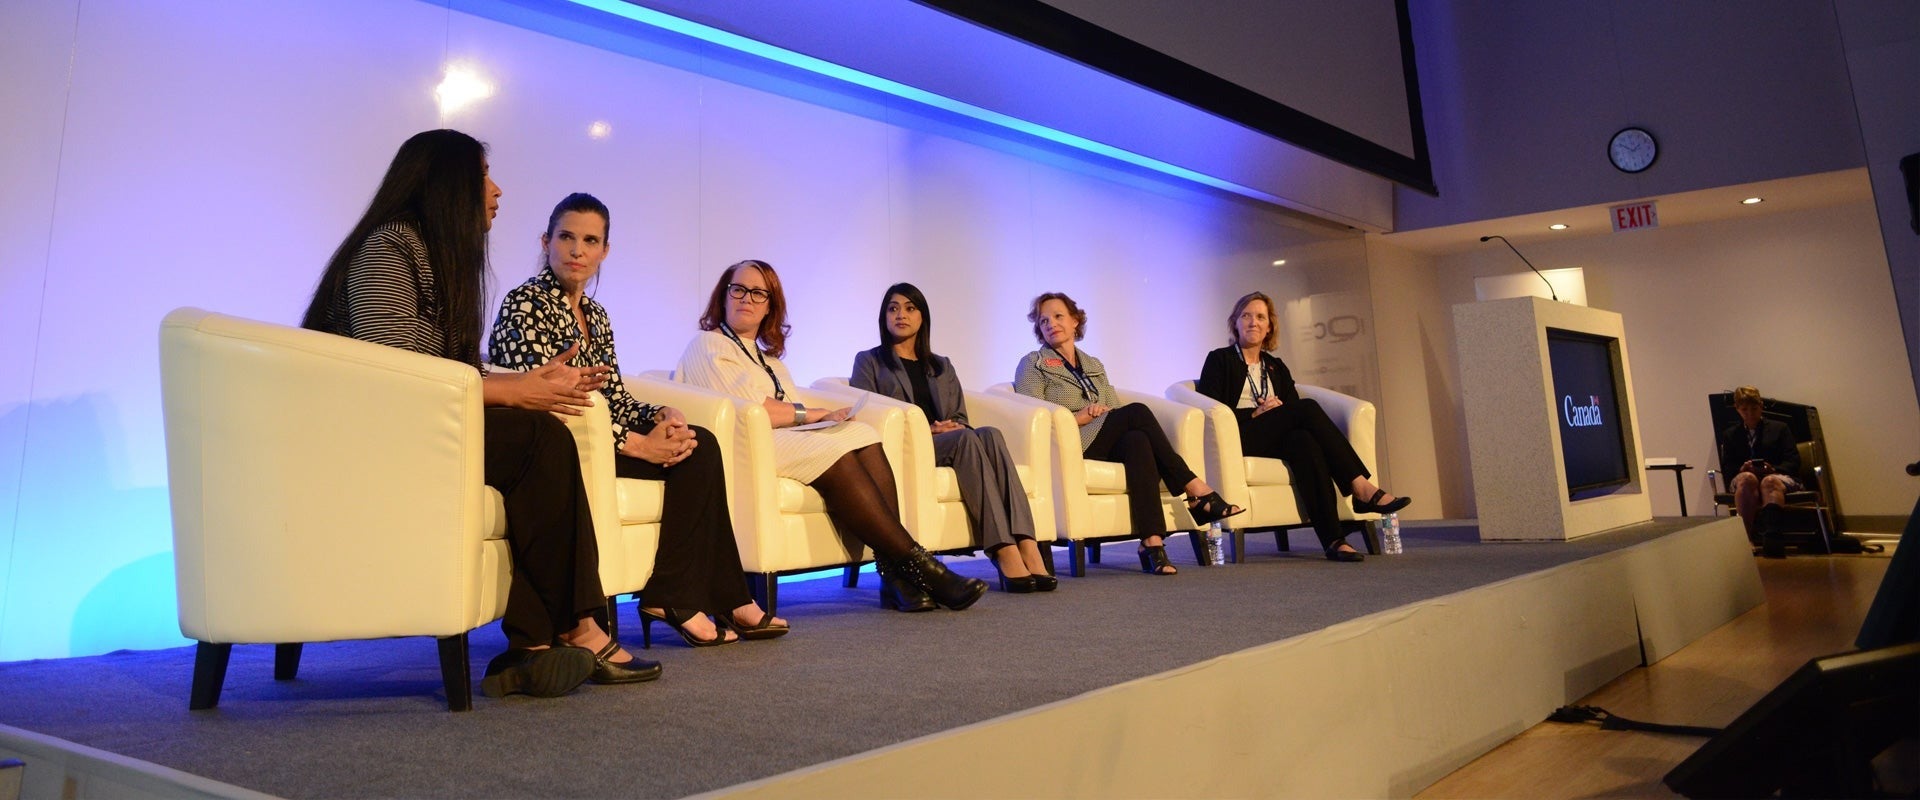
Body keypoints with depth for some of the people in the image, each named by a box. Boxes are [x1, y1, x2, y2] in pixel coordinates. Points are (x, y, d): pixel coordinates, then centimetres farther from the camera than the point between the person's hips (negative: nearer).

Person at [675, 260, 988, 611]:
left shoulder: (768, 355, 31)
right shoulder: (708, 347, 7)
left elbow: (786, 412, 15)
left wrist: (821, 416, -8)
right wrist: (813, 414, -5)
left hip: (786, 439, 7)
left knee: (861, 435, -22)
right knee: (834, 452, -31)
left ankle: (897, 578, -33)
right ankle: (915, 565, -31)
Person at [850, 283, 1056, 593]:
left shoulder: (942, 367, 29)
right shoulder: (869, 361, 15)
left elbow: (960, 417, 21)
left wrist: (954, 426, -5)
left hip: (949, 441, 4)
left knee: (989, 434, -31)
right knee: (967, 439, -34)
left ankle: (1026, 546, -45)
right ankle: (1006, 555, -45)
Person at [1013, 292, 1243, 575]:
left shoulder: (1094, 366, 26)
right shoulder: (1033, 364, 9)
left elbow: (1117, 410, 17)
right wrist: (1080, 417, -15)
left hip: (1104, 444, 5)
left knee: (1136, 440, -33)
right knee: (1136, 411, -27)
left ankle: (1152, 543, -43)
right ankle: (1196, 491, -27)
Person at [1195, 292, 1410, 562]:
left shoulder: (1276, 366, 27)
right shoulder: (1219, 359, 12)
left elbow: (1295, 407, 16)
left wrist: (1281, 410, -7)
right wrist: (1255, 414, -13)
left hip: (1277, 439, 4)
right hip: (1239, 439, -4)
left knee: (1303, 441, -35)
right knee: (1308, 407, -28)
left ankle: (1333, 539, -45)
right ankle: (1361, 488, -32)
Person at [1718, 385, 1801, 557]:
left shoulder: (1780, 428, 24)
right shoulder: (1729, 434, 27)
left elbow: (1793, 461, 11)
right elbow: (1726, 467, 14)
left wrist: (1774, 469, -11)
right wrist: (1741, 468, -10)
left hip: (1777, 475, -1)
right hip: (1742, 478, 1)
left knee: (1769, 481, -40)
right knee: (1747, 478, -39)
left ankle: (1772, 536, -64)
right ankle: (1746, 536, -52)